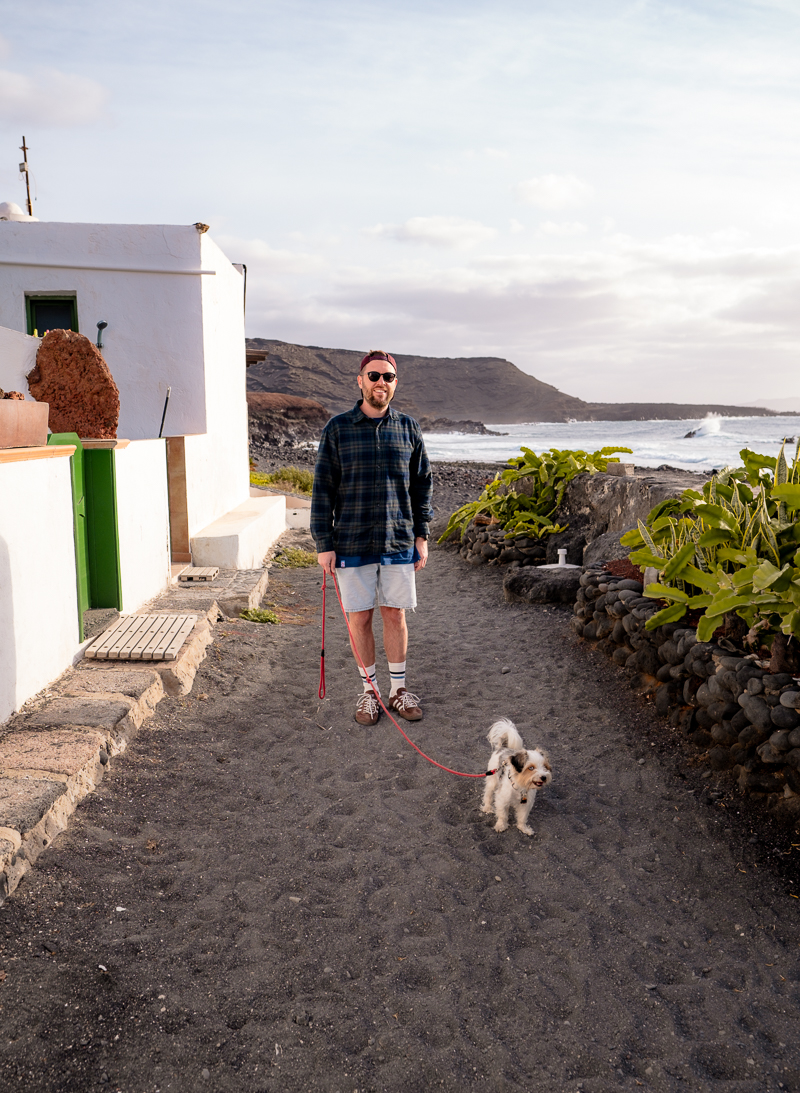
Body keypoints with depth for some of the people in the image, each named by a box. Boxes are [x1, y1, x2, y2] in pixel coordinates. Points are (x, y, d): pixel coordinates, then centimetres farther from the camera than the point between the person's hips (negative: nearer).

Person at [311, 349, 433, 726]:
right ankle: (369, 690, 22)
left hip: (399, 542, 2)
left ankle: (399, 689, 22)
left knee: (395, 614, 8)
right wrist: (324, 544, -5)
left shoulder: (408, 428, 6)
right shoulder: (338, 429, -1)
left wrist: (422, 535, 6)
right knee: (360, 618, 6)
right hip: (352, 543, -1)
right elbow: (322, 489, -1)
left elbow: (422, 484, 12)